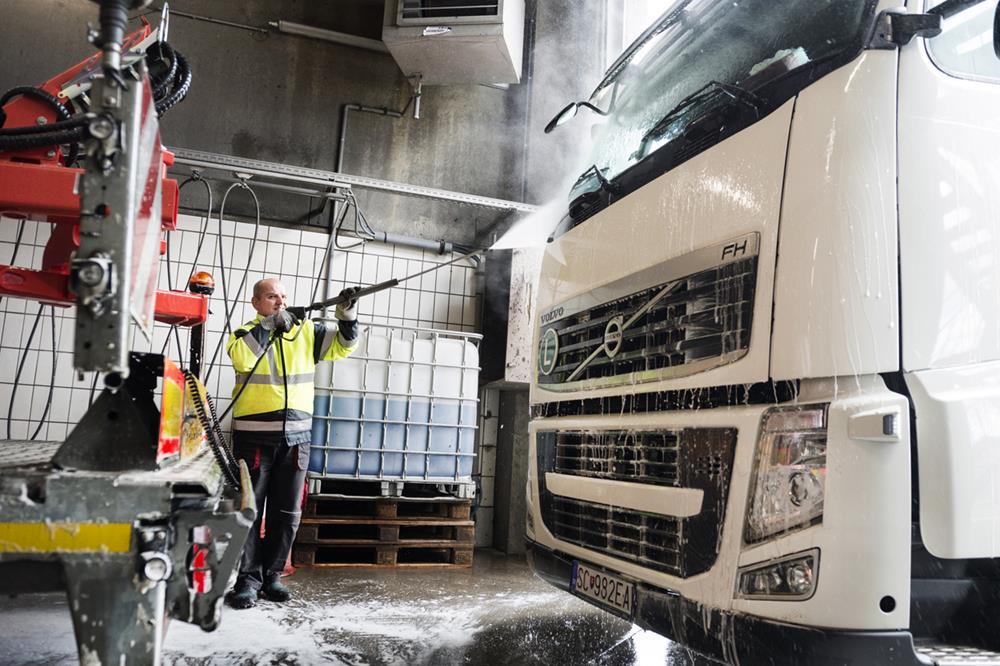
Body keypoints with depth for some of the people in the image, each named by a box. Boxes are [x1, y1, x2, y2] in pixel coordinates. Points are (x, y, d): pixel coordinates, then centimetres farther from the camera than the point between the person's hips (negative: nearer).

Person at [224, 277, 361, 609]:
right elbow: (242, 358, -18)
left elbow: (343, 345, 4)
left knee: (287, 512, 8)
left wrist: (347, 313, -12)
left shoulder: (306, 332, 9)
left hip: (296, 435, 3)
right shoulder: (246, 333, 3)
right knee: (248, 507, 1)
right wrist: (270, 324, -16)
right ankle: (248, 578, 10)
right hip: (253, 435, -2)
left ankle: (271, 574, 20)